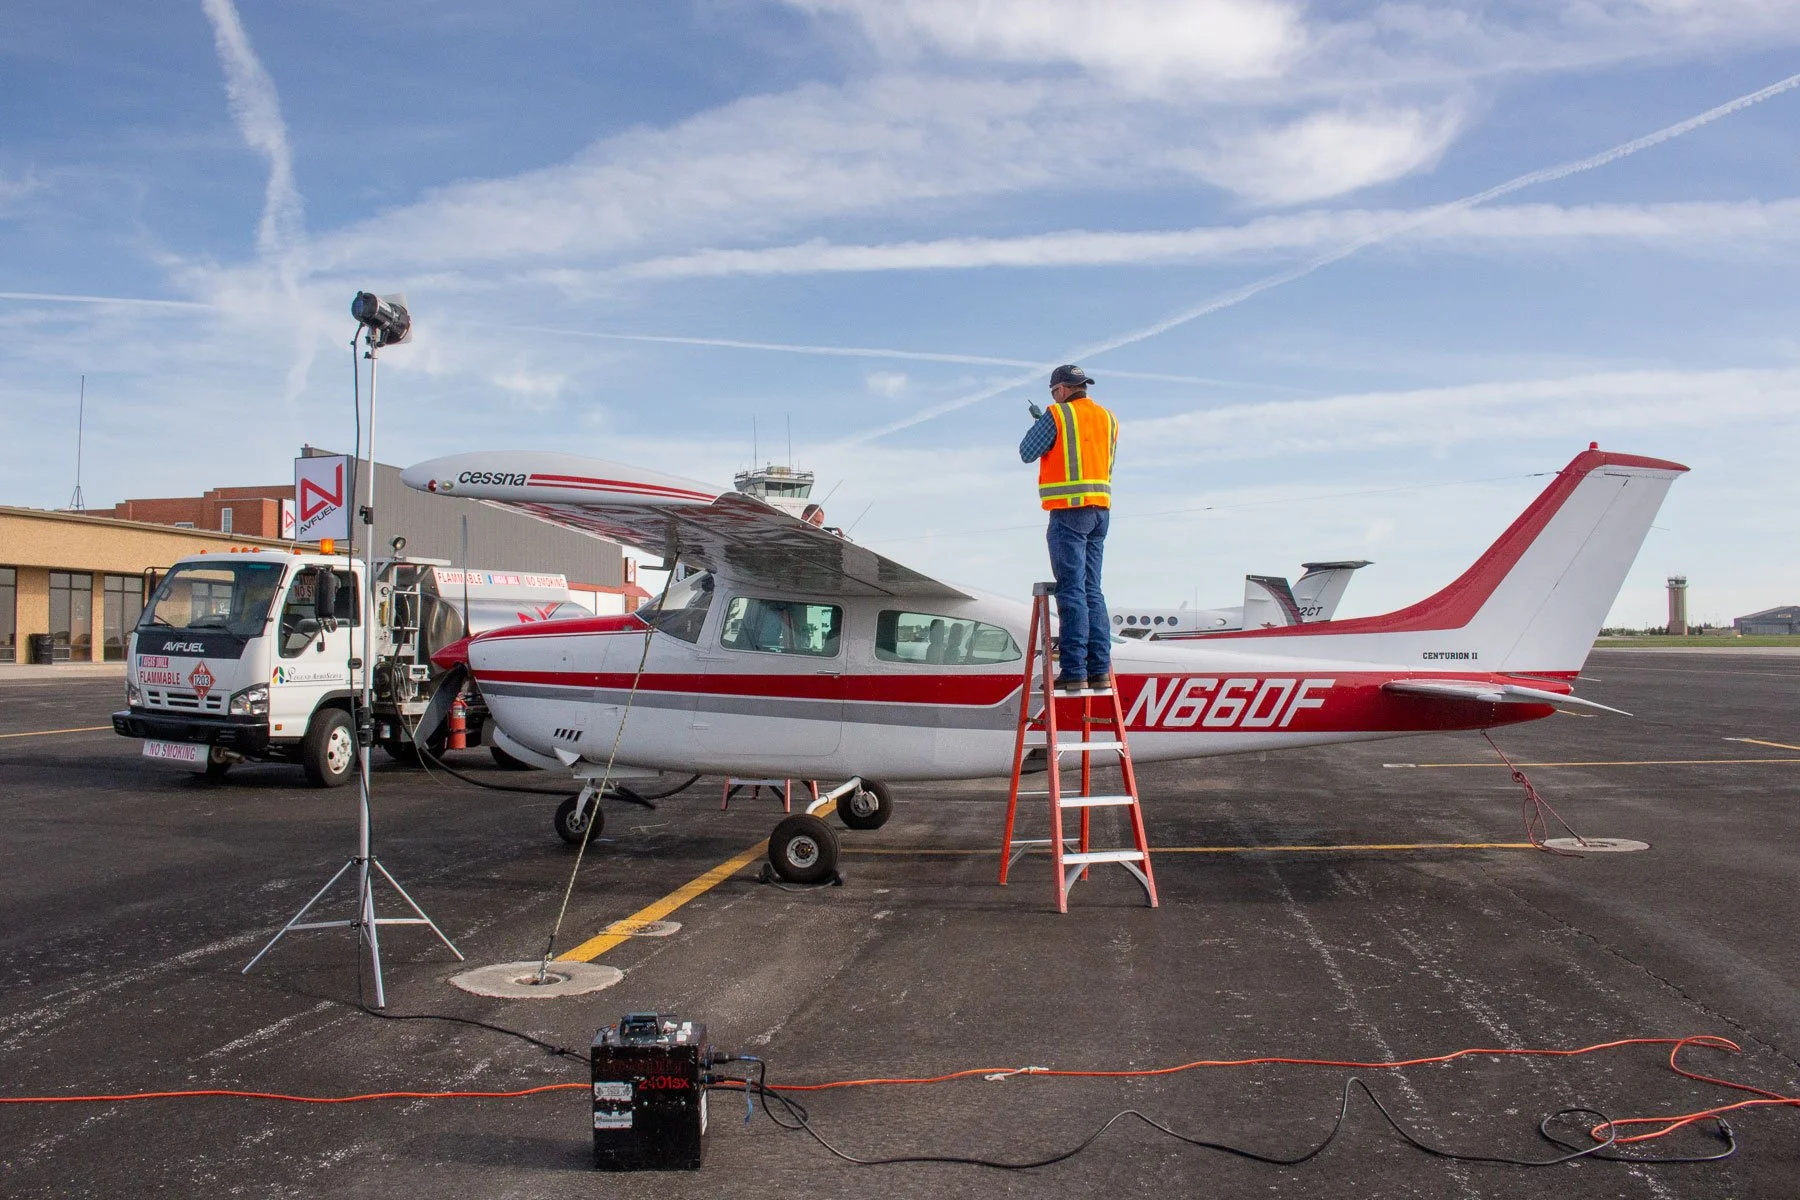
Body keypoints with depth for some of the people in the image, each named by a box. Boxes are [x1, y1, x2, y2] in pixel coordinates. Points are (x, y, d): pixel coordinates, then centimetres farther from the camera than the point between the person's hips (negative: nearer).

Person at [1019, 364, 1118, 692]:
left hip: (1069, 511, -7)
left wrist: (1039, 423, 18)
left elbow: (1027, 453, -1)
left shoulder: (1057, 415, -5)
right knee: (1092, 591, 9)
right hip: (1100, 510, 7)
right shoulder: (1107, 419, 15)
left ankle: (1074, 672, -10)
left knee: (1072, 591, -8)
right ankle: (1099, 671, 7)